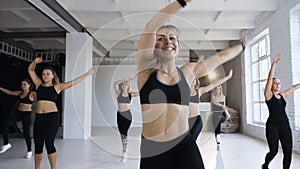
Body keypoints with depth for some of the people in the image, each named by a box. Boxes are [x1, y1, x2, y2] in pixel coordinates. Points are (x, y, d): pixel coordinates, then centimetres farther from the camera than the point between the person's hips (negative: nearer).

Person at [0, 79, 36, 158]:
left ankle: (29, 151, 19)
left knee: (26, 133, 0)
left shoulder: (32, 93, -8)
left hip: (27, 114, -5)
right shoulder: (20, 93, 10)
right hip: (18, 113, 6)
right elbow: (10, 92, 24)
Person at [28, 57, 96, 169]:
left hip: (52, 117, -3)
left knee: (49, 144, -5)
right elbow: (30, 70, 19)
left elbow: (73, 82, 3)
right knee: (38, 145, 6)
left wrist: (87, 74, 3)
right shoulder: (39, 84, 14)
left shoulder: (57, 86, 5)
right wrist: (35, 62, 2)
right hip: (39, 117, 4)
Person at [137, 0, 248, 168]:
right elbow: (151, 27, -12)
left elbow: (221, 56, 19)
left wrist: (243, 44, 32)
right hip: (151, 150, -1)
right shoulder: (147, 69, -2)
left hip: (184, 148, 2)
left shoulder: (189, 71, 6)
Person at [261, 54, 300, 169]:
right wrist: (274, 64, -22)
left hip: (285, 126, 5)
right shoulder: (268, 95, -3)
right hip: (272, 126, -5)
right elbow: (269, 79, -15)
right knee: (274, 151, 2)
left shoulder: (282, 95, 13)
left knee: (288, 152, -1)